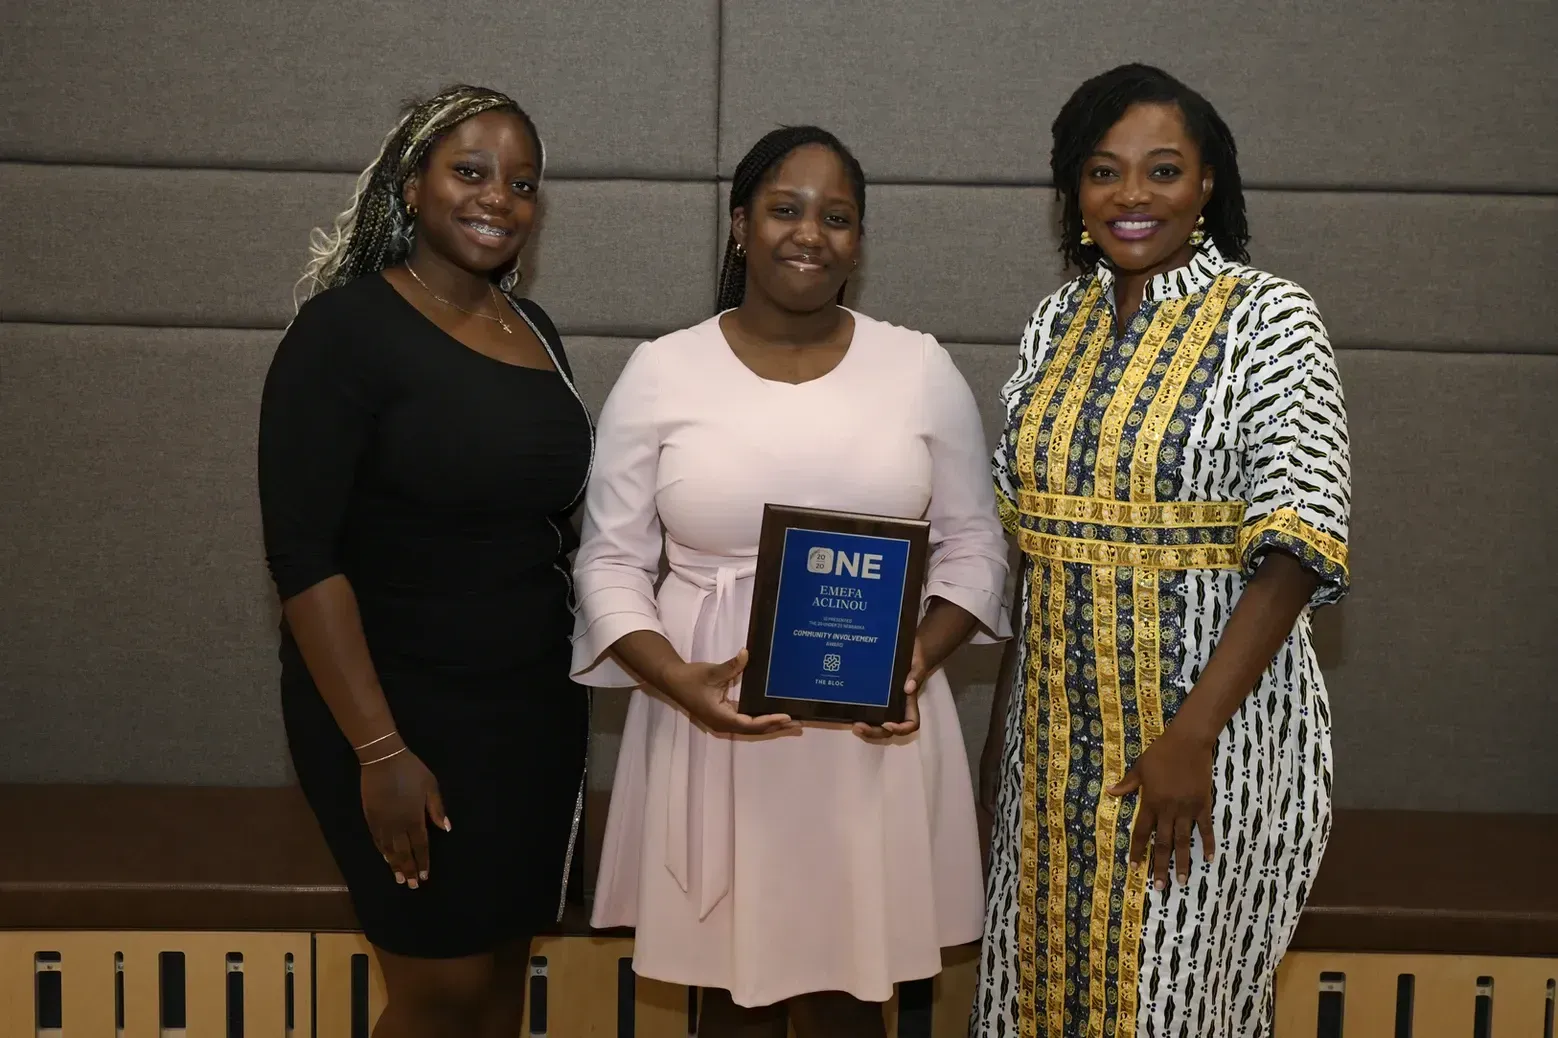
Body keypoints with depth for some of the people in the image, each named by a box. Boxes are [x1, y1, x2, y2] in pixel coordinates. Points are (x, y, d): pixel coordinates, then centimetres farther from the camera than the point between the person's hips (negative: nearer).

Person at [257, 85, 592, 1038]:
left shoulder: (535, 331, 8)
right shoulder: (346, 330, -11)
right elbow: (302, 555, -16)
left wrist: (571, 704, 10)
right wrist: (380, 751, -20)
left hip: (537, 707, 6)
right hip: (405, 708, -6)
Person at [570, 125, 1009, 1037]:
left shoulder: (921, 366, 2)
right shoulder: (662, 371, 0)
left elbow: (975, 543, 7)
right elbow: (611, 560, 2)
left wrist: (916, 665, -10)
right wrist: (677, 680, -15)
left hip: (875, 727, 1)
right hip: (712, 725, 0)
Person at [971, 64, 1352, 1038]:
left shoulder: (1268, 317, -9)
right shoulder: (1059, 321, 7)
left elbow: (1300, 543, -17)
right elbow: (1027, 533, 11)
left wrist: (1192, 736, -23)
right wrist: (1003, 721, 10)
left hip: (1210, 709, -5)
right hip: (1057, 721, 5)